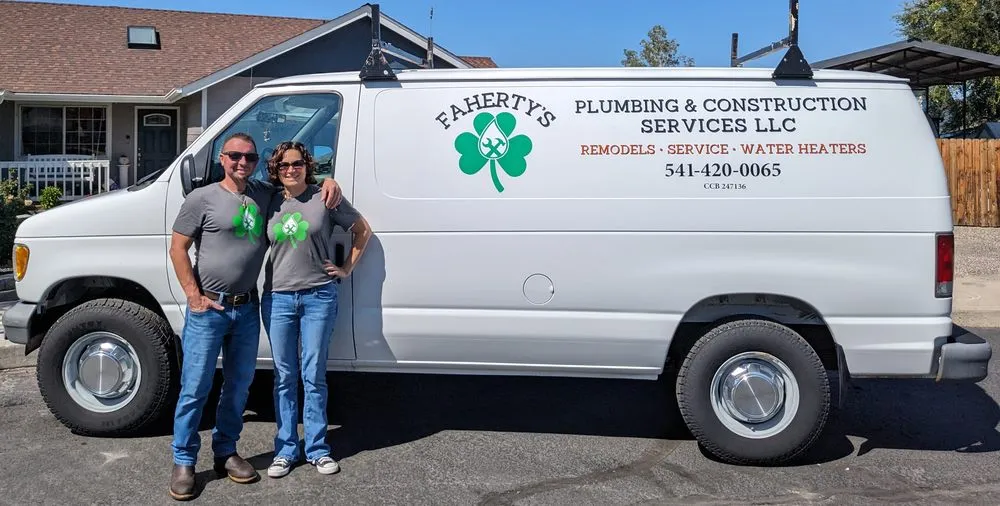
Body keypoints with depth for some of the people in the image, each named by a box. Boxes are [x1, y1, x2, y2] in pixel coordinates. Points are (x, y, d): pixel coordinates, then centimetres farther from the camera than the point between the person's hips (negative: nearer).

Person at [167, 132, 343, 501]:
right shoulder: (203, 198, -3)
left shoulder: (266, 193, 9)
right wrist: (194, 296, -10)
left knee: (238, 386, 13)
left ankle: (226, 452, 28)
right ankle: (183, 463, 12)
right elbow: (178, 249, -3)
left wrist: (329, 182, 0)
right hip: (208, 308, -4)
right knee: (195, 388, -1)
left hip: (247, 308, 5)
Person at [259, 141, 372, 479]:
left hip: (318, 297, -2)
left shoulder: (325, 198, -1)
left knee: (314, 376, 4)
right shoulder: (270, 203, 7)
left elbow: (363, 230, 6)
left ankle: (317, 449, 17)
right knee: (284, 377, 8)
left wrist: (347, 268, 3)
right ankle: (285, 450, 19)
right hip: (277, 298, 2)